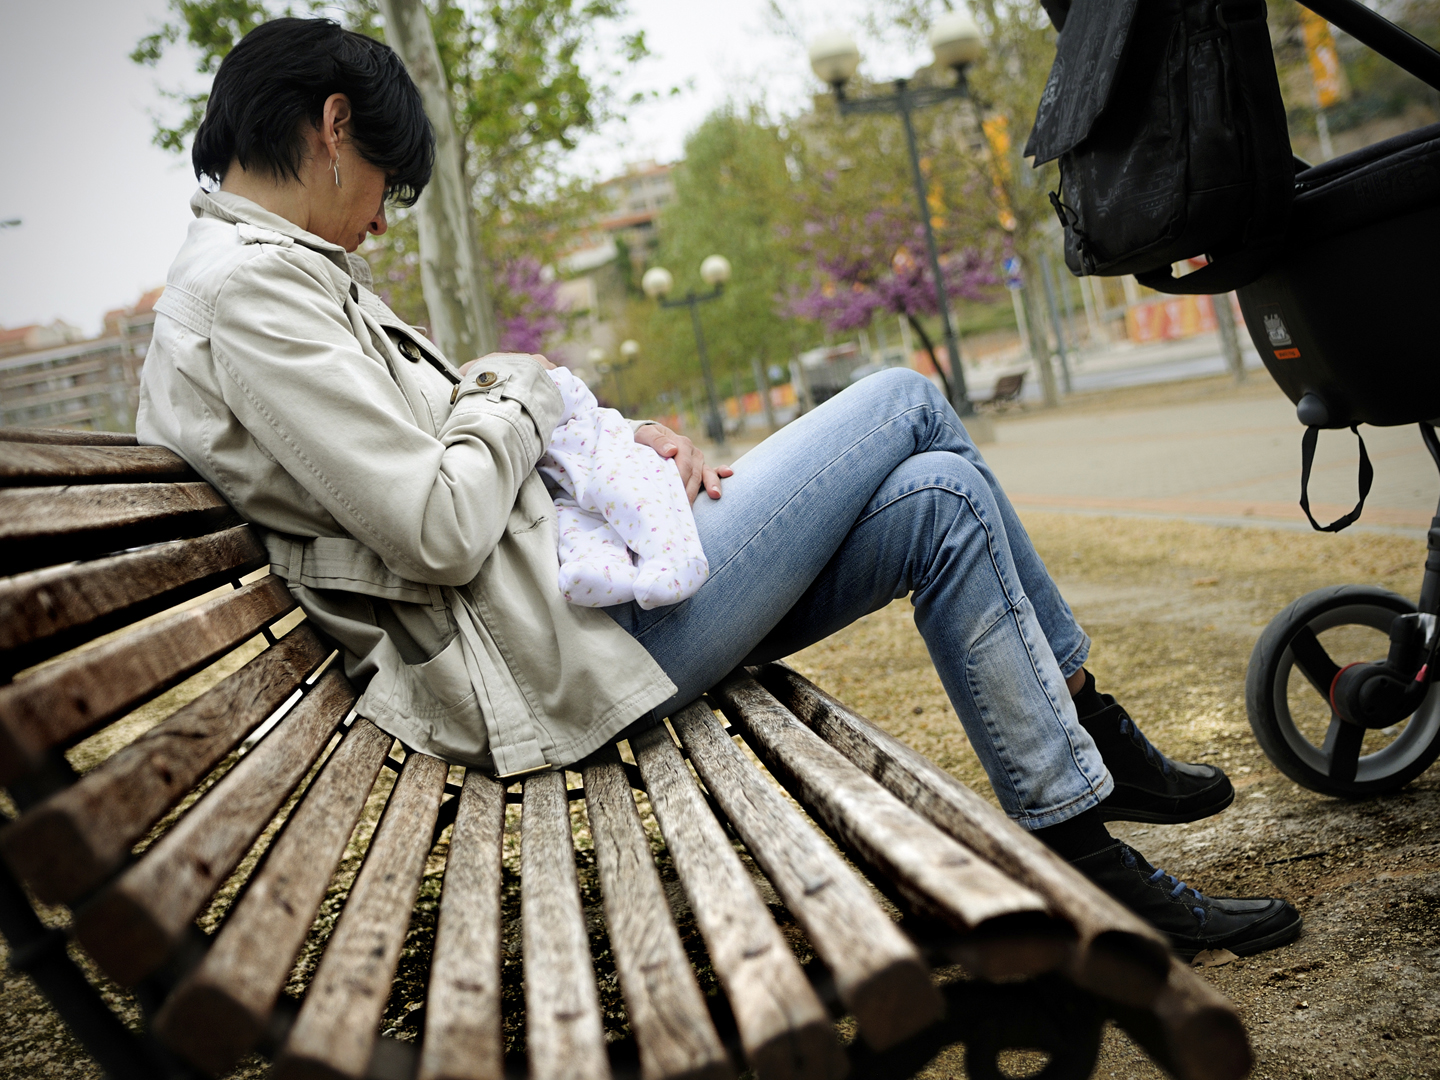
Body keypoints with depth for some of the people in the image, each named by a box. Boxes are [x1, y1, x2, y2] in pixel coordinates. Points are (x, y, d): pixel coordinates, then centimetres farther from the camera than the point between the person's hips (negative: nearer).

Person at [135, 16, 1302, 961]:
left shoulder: (279, 273, 19)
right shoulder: (244, 289, -14)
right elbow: (440, 530, -22)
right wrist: (520, 393, -4)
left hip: (575, 585, 10)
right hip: (553, 656, -10)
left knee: (939, 498, 3)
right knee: (903, 401, -5)